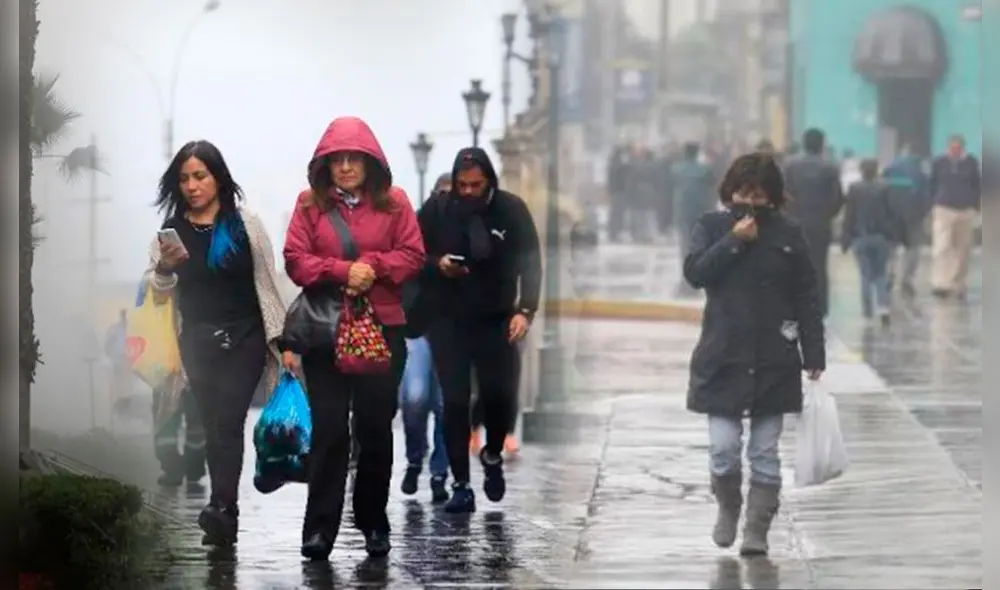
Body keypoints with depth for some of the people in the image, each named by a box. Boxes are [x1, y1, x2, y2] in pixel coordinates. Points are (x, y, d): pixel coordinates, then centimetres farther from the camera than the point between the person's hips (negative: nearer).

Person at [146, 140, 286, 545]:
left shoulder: (245, 225, -2)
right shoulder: (172, 230, 6)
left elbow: (266, 284, 0)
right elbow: (158, 289, 10)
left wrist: (281, 339, -3)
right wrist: (164, 267, -13)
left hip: (244, 338, -4)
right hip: (198, 342, 4)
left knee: (227, 421, -17)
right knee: (213, 426, 6)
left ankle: (221, 508, -29)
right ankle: (226, 518, 10)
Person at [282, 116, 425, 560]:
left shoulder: (393, 201, 4)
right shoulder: (311, 202, 3)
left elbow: (412, 256, 0)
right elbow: (296, 260, -3)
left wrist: (372, 266, -16)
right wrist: (343, 271, -17)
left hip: (382, 328, 1)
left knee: (376, 427, 6)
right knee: (329, 428, -6)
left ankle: (373, 522, 19)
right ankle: (320, 528, -5)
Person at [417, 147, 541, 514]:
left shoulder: (512, 210, -6)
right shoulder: (436, 209, -5)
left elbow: (530, 263, -9)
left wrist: (525, 310, -22)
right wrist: (437, 264, -20)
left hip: (495, 320, 0)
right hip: (448, 321, 0)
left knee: (501, 396, -5)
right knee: (455, 401, -4)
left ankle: (493, 456, 27)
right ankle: (460, 485, 3)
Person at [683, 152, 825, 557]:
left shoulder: (788, 235, 3)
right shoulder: (712, 227, 4)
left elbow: (806, 300, 3)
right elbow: (695, 272, -10)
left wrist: (814, 357, -1)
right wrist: (735, 241, -16)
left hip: (774, 361, 0)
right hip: (723, 358, 0)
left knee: (765, 452, 3)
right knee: (723, 449, -5)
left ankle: (757, 531, 11)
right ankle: (728, 507, 23)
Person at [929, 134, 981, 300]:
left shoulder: (972, 163, 4)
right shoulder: (939, 163, 2)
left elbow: (978, 186, 10)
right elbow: (932, 186, 9)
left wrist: (976, 208, 5)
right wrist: (933, 207, 5)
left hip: (966, 212, 2)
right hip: (944, 210, -2)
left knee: (963, 251, 5)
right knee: (943, 248, -13)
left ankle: (959, 286, 12)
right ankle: (940, 285, -17)